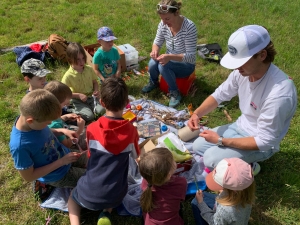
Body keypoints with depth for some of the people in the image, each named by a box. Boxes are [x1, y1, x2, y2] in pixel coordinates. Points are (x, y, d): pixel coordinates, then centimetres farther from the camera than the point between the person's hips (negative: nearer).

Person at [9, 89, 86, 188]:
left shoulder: (28, 117, -18)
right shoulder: (20, 146, -38)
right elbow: (28, 177, -25)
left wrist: (62, 131, -12)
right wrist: (60, 162, -26)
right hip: (58, 176, -6)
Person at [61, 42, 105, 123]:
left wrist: (96, 91, -9)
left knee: (101, 110, -23)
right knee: (89, 116, -24)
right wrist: (78, 95, -19)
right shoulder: (68, 76, -15)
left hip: (92, 97, 3)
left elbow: (95, 82, 12)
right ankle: (75, 112, 2)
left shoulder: (89, 69, -3)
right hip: (78, 101, -3)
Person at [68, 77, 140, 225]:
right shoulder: (131, 131, -11)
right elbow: (136, 156, 9)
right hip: (115, 196, 1)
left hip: (89, 195, -1)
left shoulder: (92, 129, -12)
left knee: (73, 197, 33)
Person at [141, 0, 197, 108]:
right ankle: (153, 82, 8)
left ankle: (175, 93, -10)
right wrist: (155, 50, -23)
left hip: (186, 64, -5)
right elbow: (157, 42, 2)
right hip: (170, 60, 5)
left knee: (163, 66, -33)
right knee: (152, 63, -27)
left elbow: (191, 56, -27)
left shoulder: (189, 27, -28)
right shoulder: (163, 24, -13)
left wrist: (170, 57, -41)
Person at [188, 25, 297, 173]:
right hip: (240, 127, 7)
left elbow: (264, 141, -29)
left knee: (211, 159, -21)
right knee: (198, 146, 7)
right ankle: (242, 162, 17)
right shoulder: (243, 70, -16)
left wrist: (221, 141, -25)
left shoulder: (279, 93, -36)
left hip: (261, 144, -7)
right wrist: (196, 114, -17)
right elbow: (219, 95, 1)